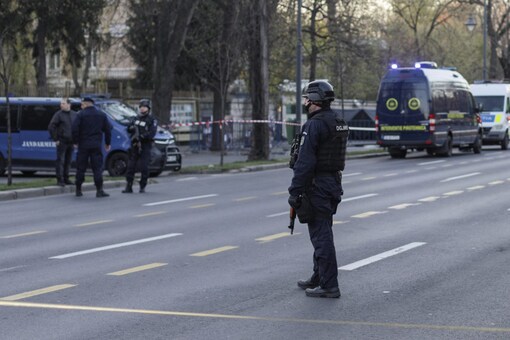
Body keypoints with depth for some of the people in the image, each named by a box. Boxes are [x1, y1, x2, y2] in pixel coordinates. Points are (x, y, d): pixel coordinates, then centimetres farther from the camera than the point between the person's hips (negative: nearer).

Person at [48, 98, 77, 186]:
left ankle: (66, 179, 19)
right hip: (62, 142, -5)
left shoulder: (74, 115, 9)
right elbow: (51, 127, -9)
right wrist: (55, 139, -11)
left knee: (68, 162, 10)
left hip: (70, 142, 5)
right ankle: (60, 180, -5)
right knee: (60, 161, -6)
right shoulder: (58, 114, -6)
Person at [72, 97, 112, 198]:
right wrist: (107, 143, 17)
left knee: (81, 168, 6)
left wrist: (75, 142, 3)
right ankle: (99, 190, -8)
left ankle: (78, 190, 10)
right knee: (97, 168, 0)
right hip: (96, 146, 2)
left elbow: (75, 129, -9)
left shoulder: (81, 115, -4)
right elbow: (108, 129, 9)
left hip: (83, 145, -2)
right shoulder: (102, 115, 8)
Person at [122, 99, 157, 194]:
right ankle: (128, 187, 2)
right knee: (130, 166, 0)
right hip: (134, 146, 4)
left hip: (145, 146, -4)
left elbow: (152, 134, -13)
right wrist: (131, 128, -10)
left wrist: (142, 136, -23)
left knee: (144, 167, -6)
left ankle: (142, 187, 4)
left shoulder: (152, 120, -1)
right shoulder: (136, 119, 16)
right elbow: (128, 129, 14)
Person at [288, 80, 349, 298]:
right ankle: (319, 278, 30)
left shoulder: (315, 124, -18)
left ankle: (328, 286, -5)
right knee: (322, 233, 19)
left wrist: (295, 191, -19)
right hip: (333, 183, 10)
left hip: (316, 187, -9)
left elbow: (305, 162, -22)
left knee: (321, 235, -6)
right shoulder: (339, 123, 12)